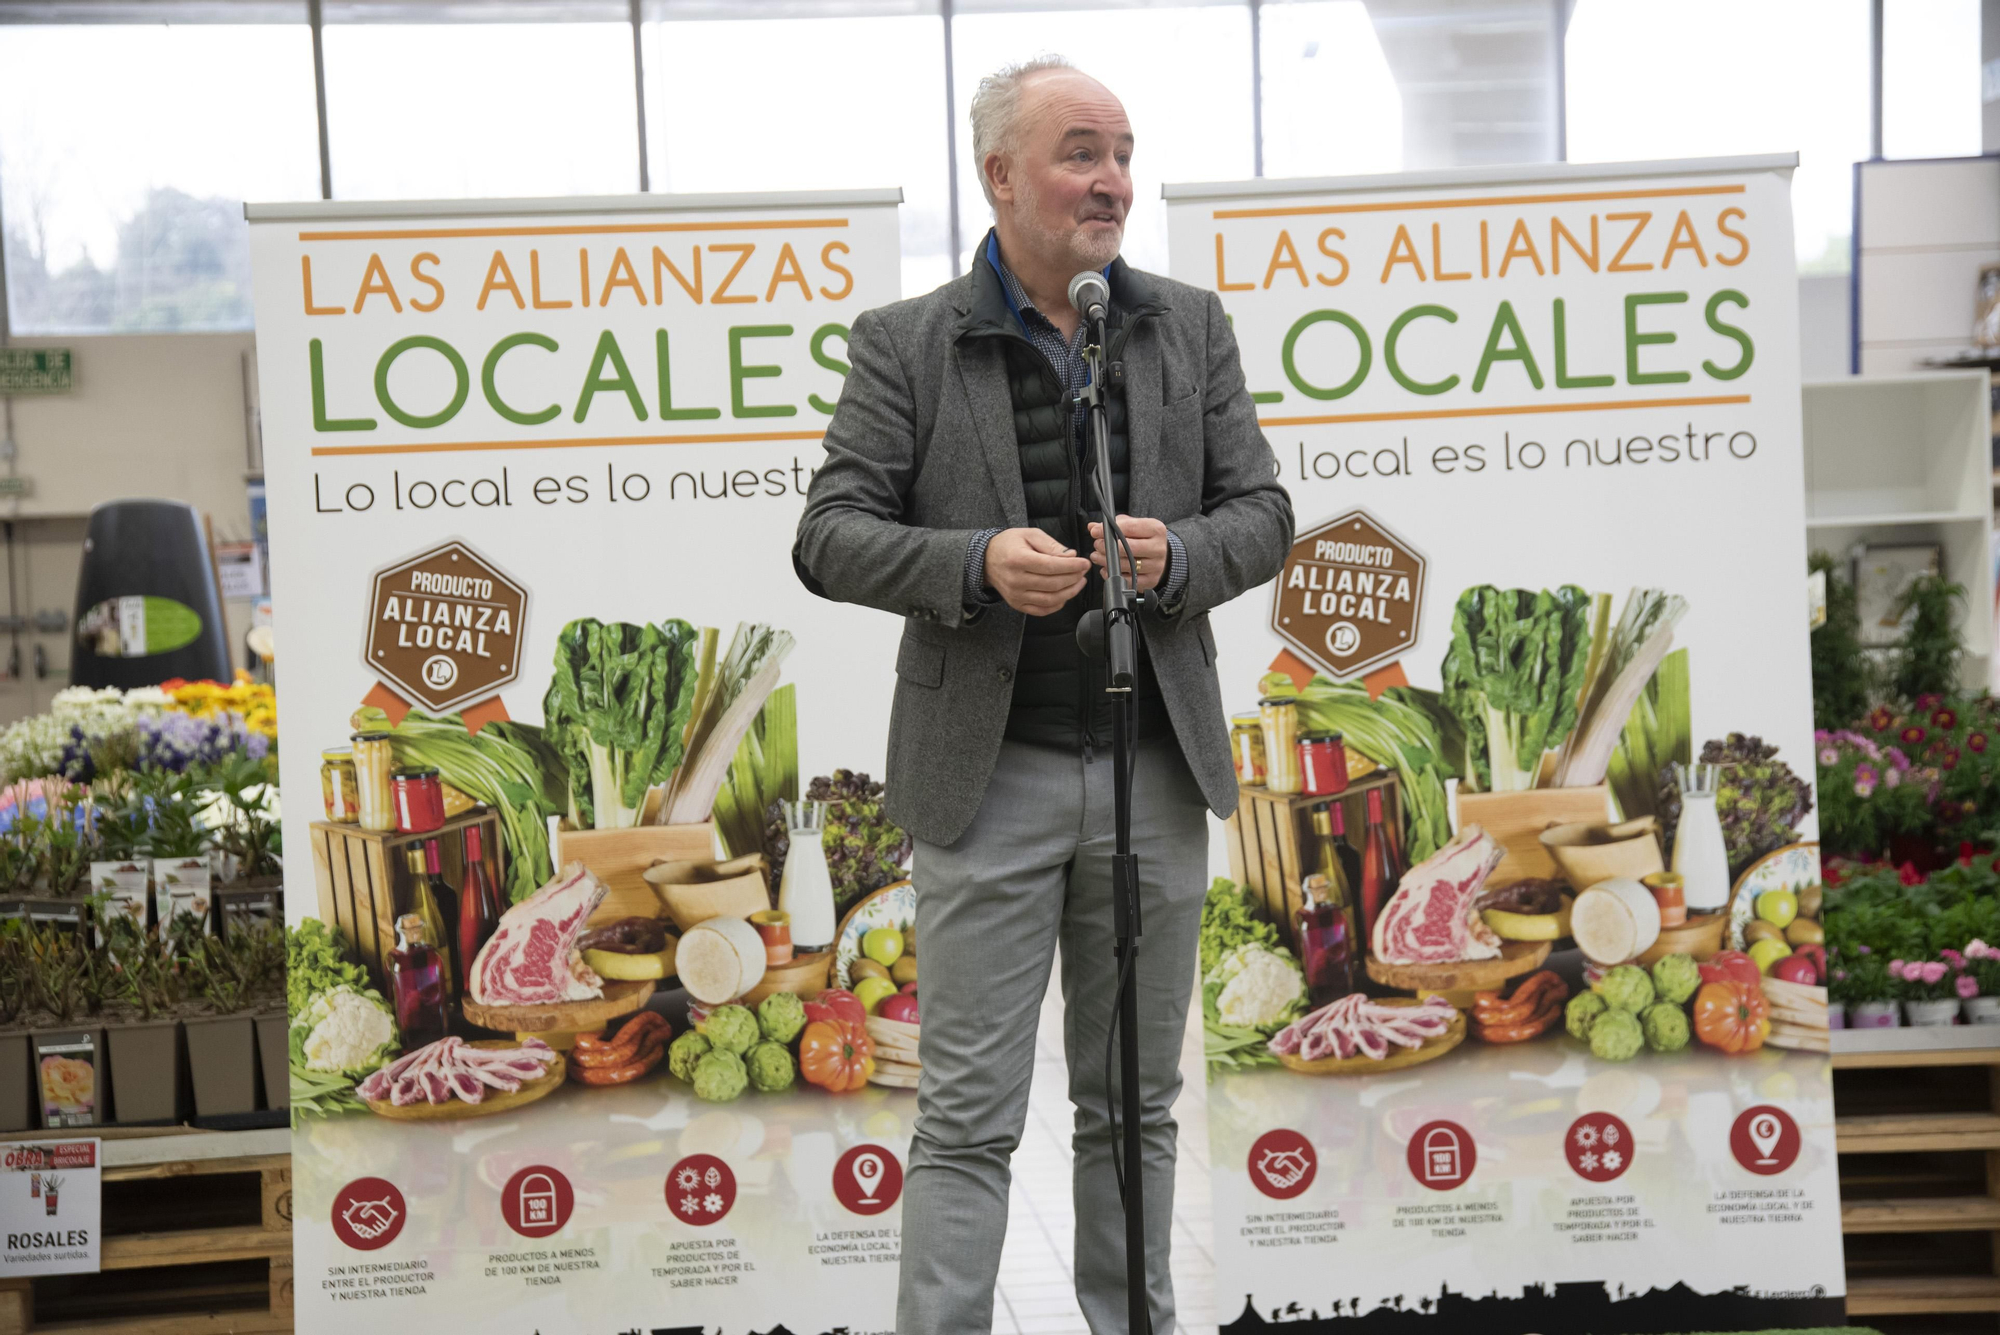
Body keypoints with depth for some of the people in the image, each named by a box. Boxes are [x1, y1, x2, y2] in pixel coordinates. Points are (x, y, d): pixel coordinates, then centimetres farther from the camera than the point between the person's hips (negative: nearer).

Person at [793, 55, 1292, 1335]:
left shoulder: (1191, 327, 9)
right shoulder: (903, 344, 0)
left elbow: (1264, 511, 8)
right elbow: (829, 537, -4)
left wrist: (1179, 555, -14)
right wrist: (977, 564, -21)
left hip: (1155, 766, 3)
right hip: (989, 773, -3)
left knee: (1136, 1100, 14)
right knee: (970, 1115, 1)